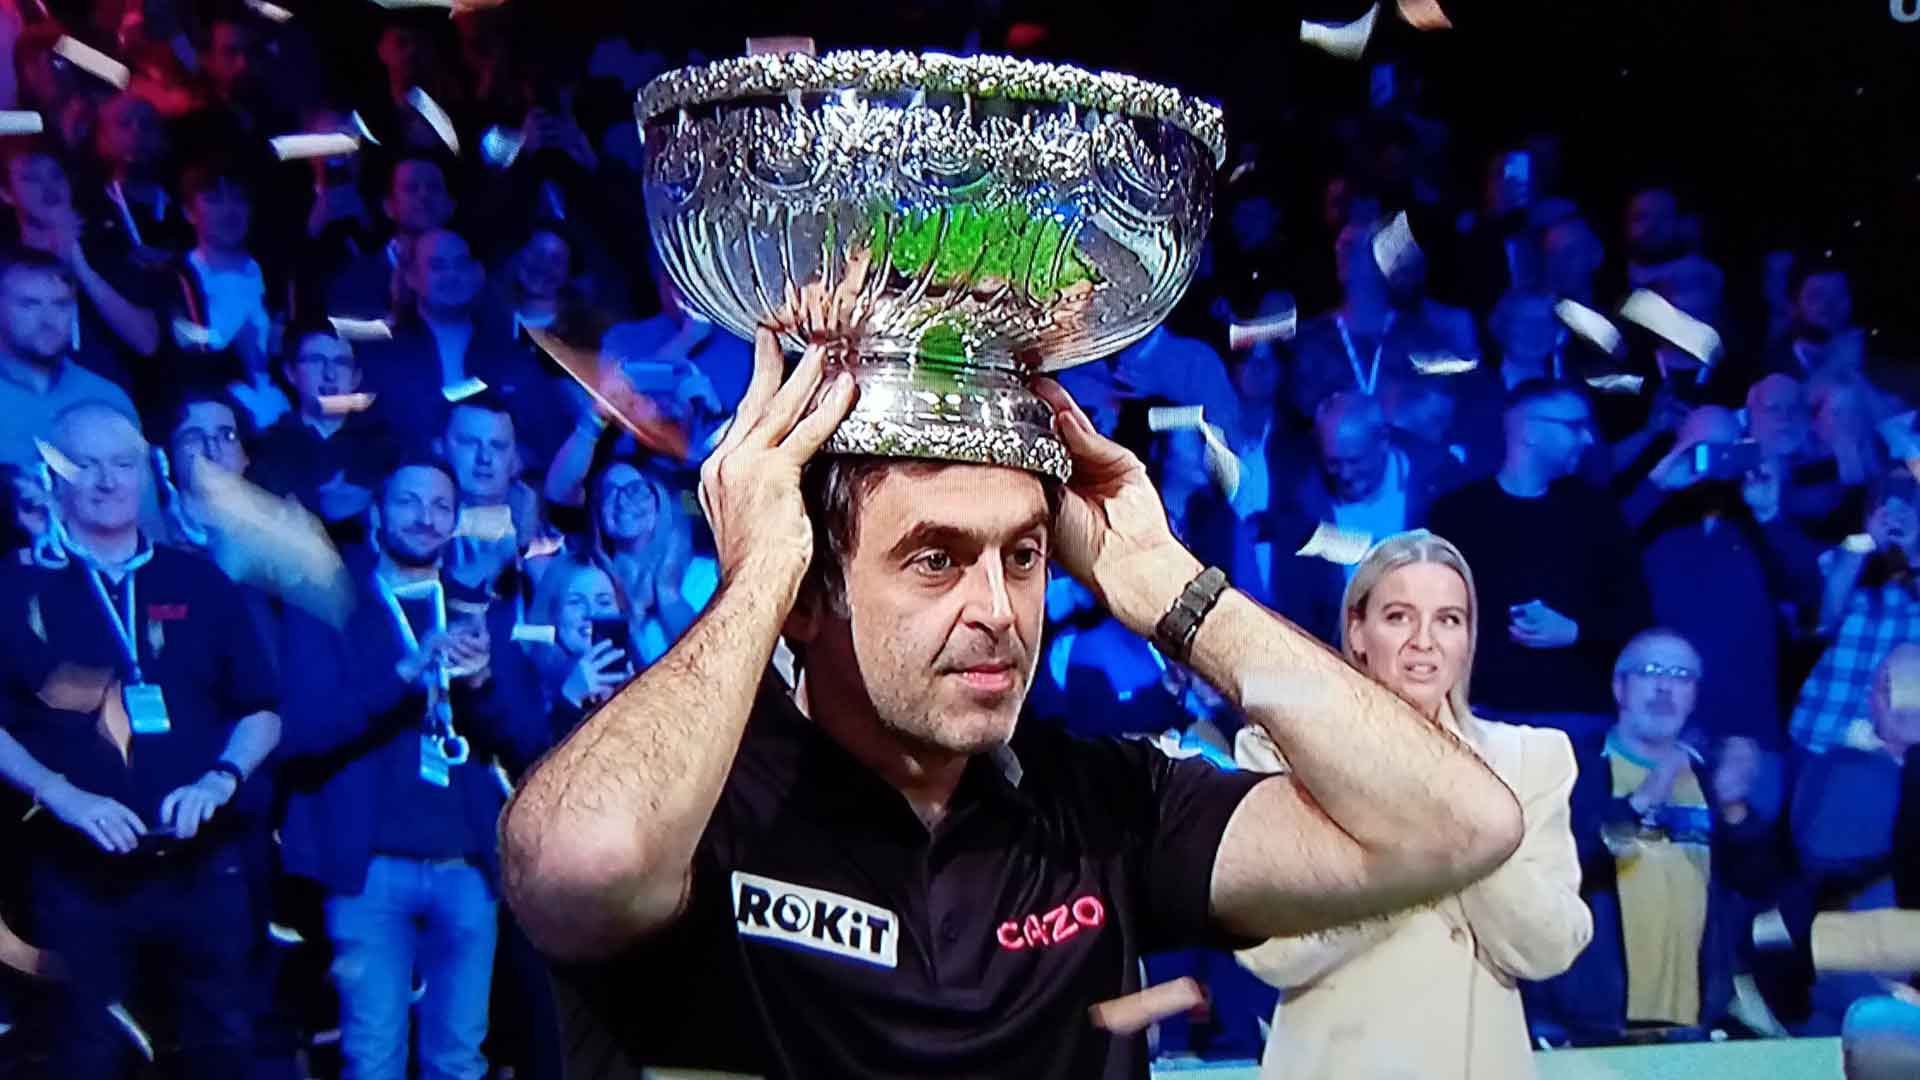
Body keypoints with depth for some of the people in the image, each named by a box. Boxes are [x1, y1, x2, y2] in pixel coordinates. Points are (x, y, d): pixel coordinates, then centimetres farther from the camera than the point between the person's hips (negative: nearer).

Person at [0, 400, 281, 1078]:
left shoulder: (199, 584, 10)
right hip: (80, 872, -2)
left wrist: (219, 779, -8)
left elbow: (262, 711, 11)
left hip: (202, 864, 2)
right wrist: (64, 796, -17)